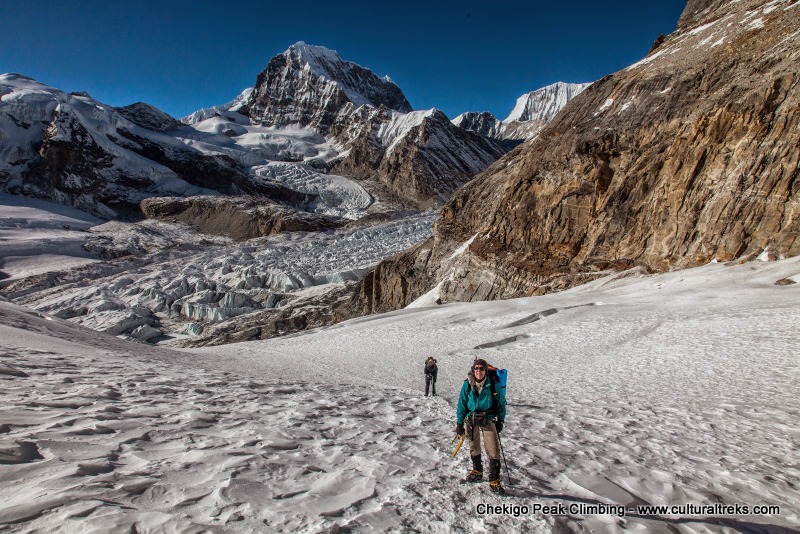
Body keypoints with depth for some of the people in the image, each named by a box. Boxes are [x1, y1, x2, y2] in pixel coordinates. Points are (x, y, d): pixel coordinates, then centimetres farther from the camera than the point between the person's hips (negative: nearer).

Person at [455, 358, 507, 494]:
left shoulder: (493, 385, -10)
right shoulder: (467, 385, -7)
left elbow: (501, 403, 3)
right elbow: (462, 404, 1)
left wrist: (501, 421, 4)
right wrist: (459, 423, 1)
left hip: (488, 420, -2)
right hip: (472, 420, 2)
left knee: (494, 451, -7)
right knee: (474, 448, 16)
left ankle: (494, 481, 2)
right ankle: (477, 471, 37)